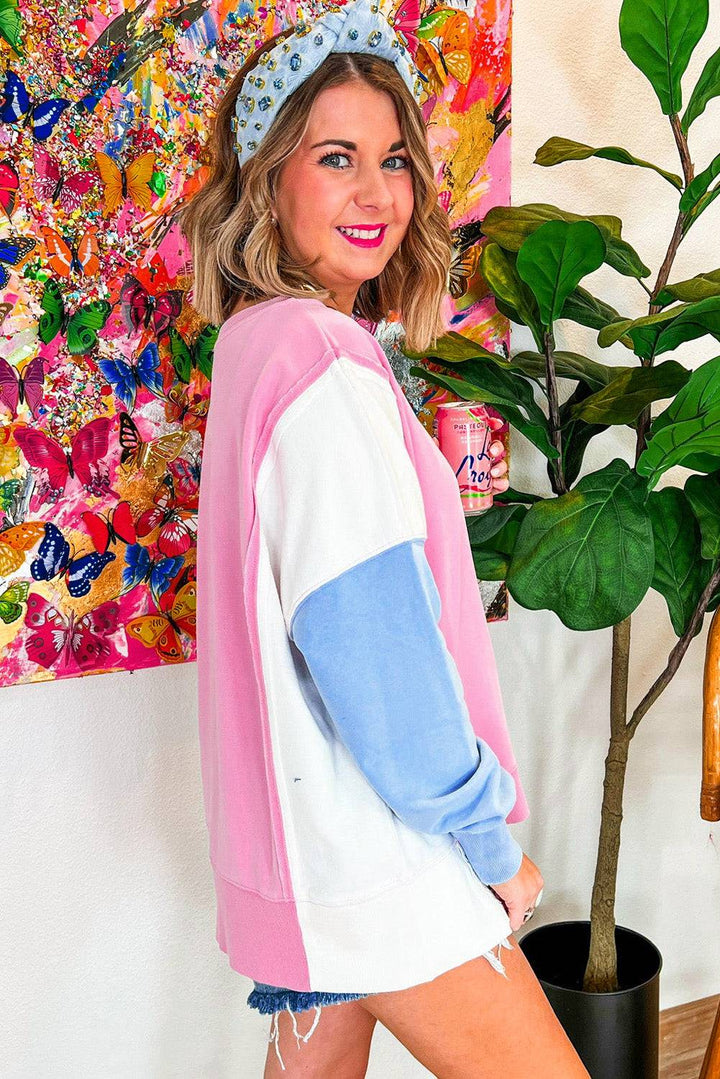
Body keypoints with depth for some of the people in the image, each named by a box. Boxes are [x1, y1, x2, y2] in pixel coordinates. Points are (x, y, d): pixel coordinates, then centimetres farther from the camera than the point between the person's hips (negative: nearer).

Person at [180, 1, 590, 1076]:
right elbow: (375, 649, -24)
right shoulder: (326, 370, -20)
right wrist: (494, 843, -12)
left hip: (307, 837, 9)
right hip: (379, 856, -9)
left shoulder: (257, 343, 9)